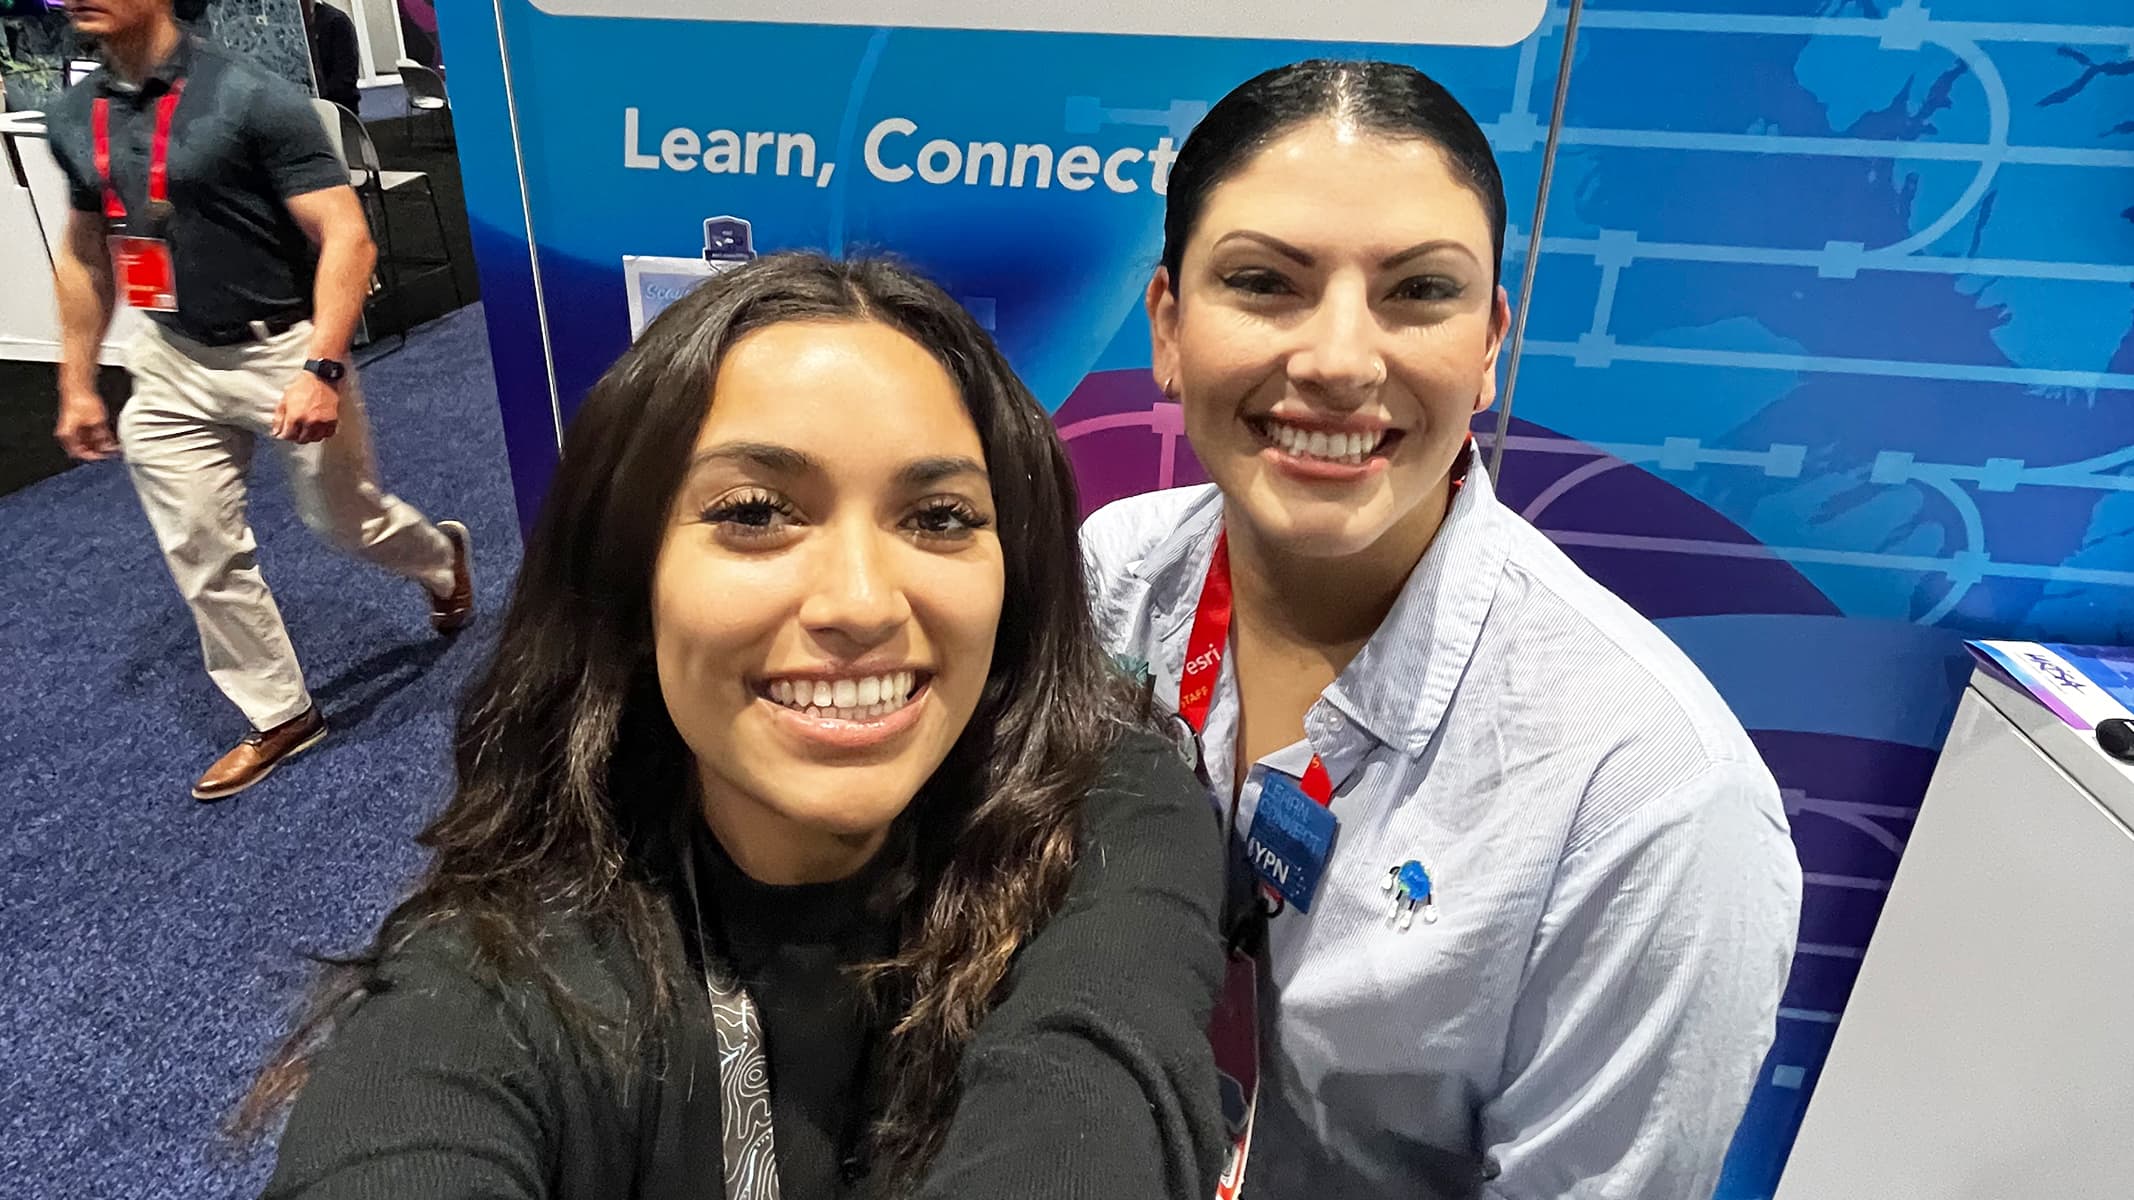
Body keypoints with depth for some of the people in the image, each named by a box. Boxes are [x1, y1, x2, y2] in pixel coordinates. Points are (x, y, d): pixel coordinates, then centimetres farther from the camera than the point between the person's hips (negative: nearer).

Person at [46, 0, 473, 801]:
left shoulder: (252, 101, -15)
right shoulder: (72, 119, 5)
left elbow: (348, 239, -20)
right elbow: (84, 254, 16)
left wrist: (322, 369, -28)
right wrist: (77, 385, 15)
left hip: (283, 352, -6)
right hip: (170, 367, 6)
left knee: (342, 520, 9)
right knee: (202, 557, 5)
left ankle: (442, 559, 44)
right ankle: (280, 717, 21)